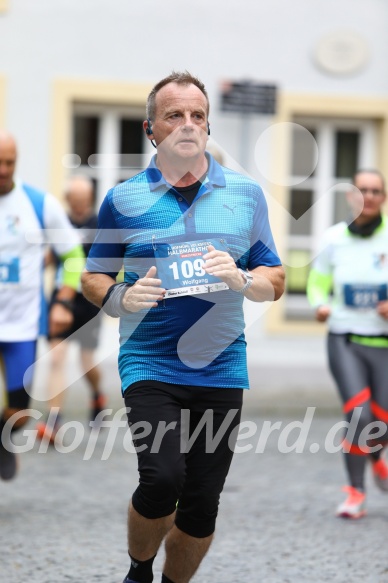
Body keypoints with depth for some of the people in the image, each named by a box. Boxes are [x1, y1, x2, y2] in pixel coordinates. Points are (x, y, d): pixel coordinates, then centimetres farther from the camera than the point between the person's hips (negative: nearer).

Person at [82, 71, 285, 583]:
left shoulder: (246, 194, 7)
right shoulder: (124, 199, 3)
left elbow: (275, 281, 9)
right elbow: (93, 278, 10)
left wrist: (242, 279, -13)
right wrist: (121, 298, -12)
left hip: (222, 368, 2)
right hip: (151, 363, -2)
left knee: (202, 506, 5)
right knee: (162, 478, -20)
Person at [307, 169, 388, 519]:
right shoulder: (334, 238, 1)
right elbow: (318, 282, 13)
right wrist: (320, 305, -8)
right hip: (344, 340, 0)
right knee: (358, 414, -16)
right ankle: (356, 492, -1)